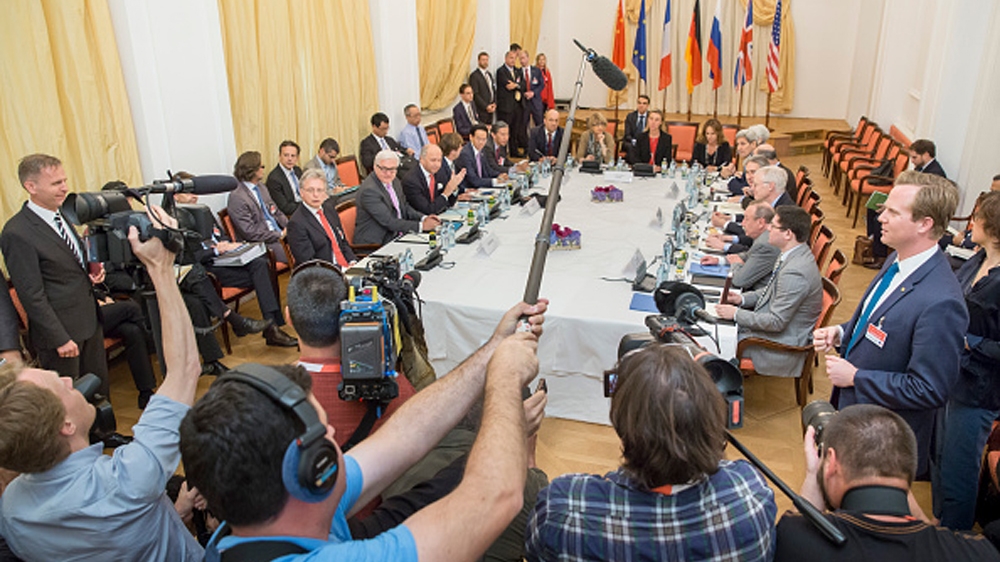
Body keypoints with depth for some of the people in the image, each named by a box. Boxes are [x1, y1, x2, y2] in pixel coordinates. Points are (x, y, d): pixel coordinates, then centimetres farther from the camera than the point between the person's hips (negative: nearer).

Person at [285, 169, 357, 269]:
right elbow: (307, 263, -14)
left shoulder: (329, 209, 13)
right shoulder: (296, 223, -10)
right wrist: (342, 270, -18)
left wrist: (352, 262, 1)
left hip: (346, 267, 7)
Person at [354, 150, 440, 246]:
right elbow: (388, 222, -22)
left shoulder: (394, 181, 6)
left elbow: (404, 207, 16)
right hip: (375, 243, -9)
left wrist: (424, 218, -3)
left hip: (396, 235, 9)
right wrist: (421, 226, -21)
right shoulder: (369, 190, -20)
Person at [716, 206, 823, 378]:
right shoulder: (795, 254, 0)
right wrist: (743, 298, 3)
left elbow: (776, 322, -27)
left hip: (781, 343, -10)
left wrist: (736, 314, -19)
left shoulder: (794, 273, -32)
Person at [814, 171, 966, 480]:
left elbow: (929, 391, -27)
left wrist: (855, 377, -21)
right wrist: (841, 333, -2)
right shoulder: (897, 261, -1)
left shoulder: (940, 303, -31)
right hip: (850, 408, 8)